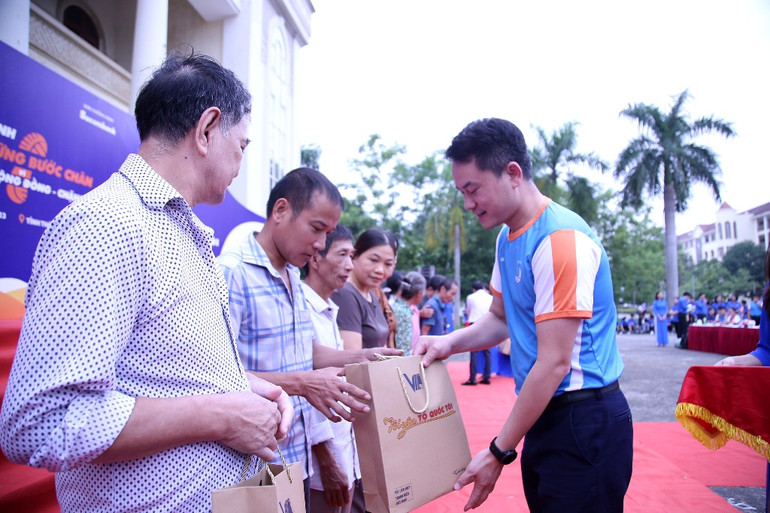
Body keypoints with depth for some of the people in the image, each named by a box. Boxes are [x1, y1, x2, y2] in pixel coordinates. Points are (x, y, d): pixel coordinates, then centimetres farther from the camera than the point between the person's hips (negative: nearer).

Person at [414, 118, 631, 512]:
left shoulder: (561, 238, -21)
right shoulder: (507, 238, 8)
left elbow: (554, 363, -22)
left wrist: (498, 453, -17)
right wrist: (450, 342, -2)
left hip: (585, 421, -8)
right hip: (543, 413, 8)